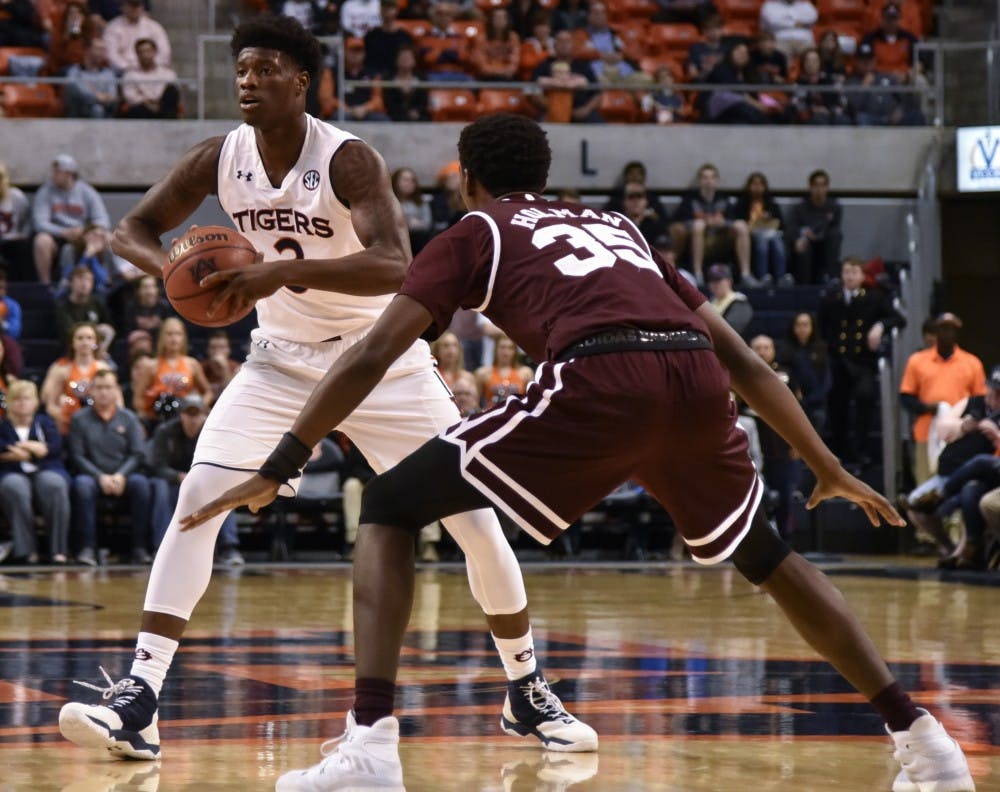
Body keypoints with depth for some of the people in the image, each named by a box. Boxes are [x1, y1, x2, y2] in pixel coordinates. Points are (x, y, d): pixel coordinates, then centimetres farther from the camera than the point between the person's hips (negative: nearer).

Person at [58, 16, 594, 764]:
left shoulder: (349, 160, -25)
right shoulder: (221, 157, -10)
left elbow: (396, 266, -38)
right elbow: (134, 229, 0)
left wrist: (285, 270, -49)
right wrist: (171, 269, -24)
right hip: (282, 360, 3)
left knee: (477, 520, -4)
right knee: (196, 499, -16)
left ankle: (529, 691, 17)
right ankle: (138, 702, -20)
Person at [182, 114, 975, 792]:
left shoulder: (473, 234, 25)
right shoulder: (618, 226, 37)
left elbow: (371, 357, 12)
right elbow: (741, 359, 34)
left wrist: (275, 471, 13)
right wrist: (828, 470, 40)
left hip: (597, 382, -5)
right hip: (696, 380, 5)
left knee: (389, 507, 9)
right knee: (767, 557, 32)